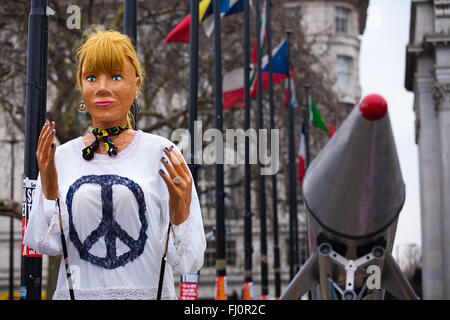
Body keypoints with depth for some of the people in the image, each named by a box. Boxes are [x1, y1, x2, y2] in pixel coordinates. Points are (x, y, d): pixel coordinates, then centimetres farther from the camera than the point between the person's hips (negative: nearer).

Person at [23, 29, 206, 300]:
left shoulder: (161, 153, -7)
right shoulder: (61, 156, 1)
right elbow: (47, 246, -1)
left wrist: (180, 213, -25)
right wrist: (49, 190, -12)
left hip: (147, 292, -2)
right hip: (78, 293, 2)